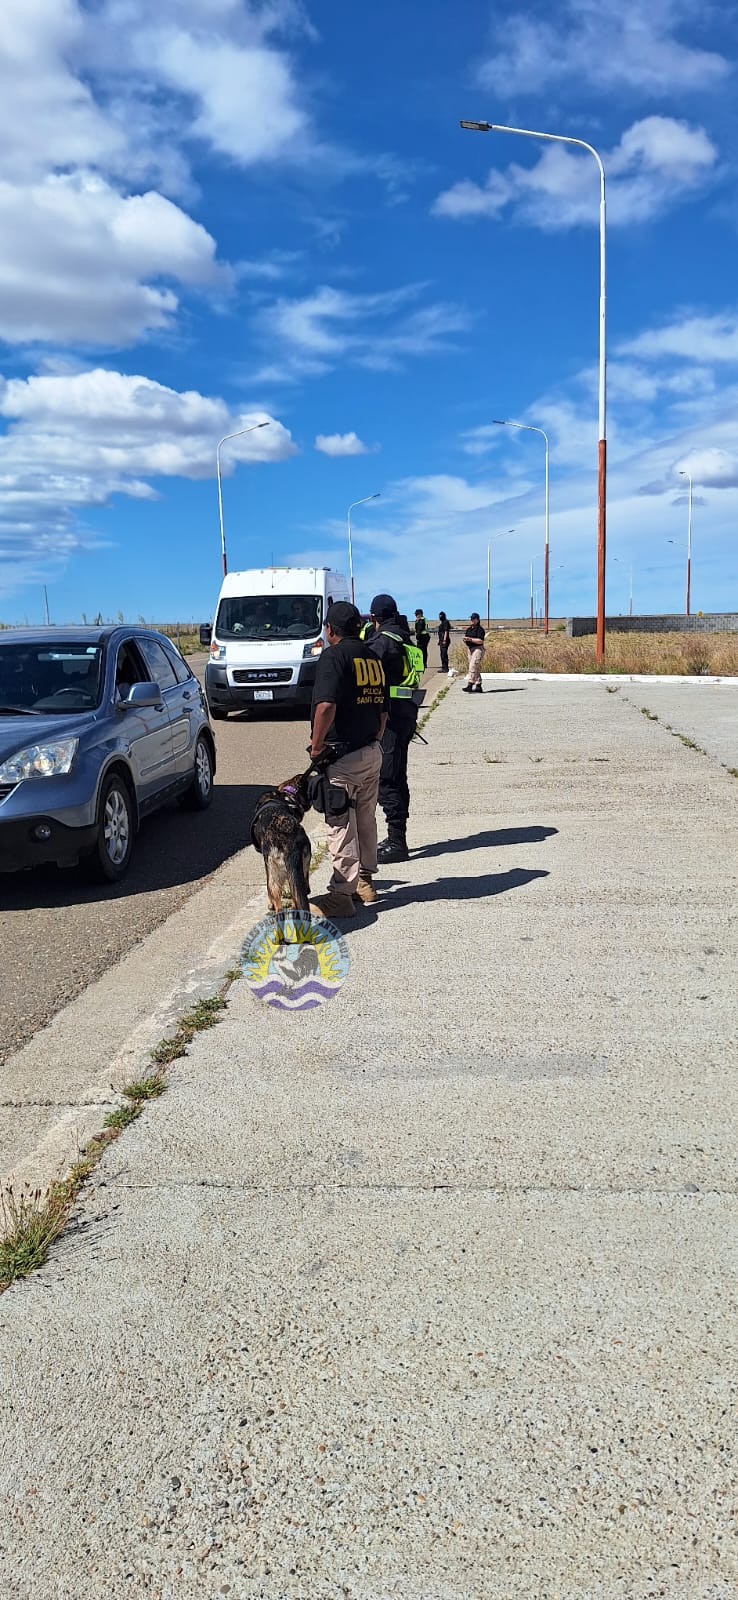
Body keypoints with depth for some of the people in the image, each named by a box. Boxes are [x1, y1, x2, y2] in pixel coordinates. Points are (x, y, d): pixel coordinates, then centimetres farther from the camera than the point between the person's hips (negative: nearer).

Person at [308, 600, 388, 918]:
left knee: (341, 825, -4)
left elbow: (326, 706, -24)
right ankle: (365, 881, 29)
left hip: (342, 756, -8)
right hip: (372, 752, 8)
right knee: (365, 819, 18)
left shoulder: (334, 656, -12)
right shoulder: (373, 657, 12)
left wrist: (316, 746, -15)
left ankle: (341, 894, -2)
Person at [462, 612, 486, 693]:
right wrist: (465, 640, -5)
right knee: (476, 669, 10)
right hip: (470, 649, 9)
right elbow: (466, 641, 19)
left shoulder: (480, 629, -9)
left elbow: (480, 641, -18)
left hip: (478, 649, -9)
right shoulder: (469, 629, 16)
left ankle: (470, 685, -22)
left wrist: (470, 639, -23)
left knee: (473, 667, -17)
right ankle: (478, 686, 14)